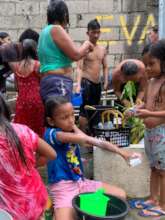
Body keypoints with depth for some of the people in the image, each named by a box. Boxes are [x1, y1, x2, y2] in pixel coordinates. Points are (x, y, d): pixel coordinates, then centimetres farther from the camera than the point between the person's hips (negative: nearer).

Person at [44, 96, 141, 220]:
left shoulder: (72, 130, 7)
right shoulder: (51, 134, -17)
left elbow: (95, 141, 2)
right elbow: (81, 138, -34)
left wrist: (121, 152, -6)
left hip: (81, 182, 8)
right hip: (63, 187, -7)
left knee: (120, 195, 8)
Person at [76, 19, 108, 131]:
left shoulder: (102, 49, 13)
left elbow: (105, 67, 16)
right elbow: (79, 68, -14)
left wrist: (106, 82, 2)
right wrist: (78, 85, -27)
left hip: (97, 84, 7)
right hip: (86, 83, -7)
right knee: (84, 111, -10)